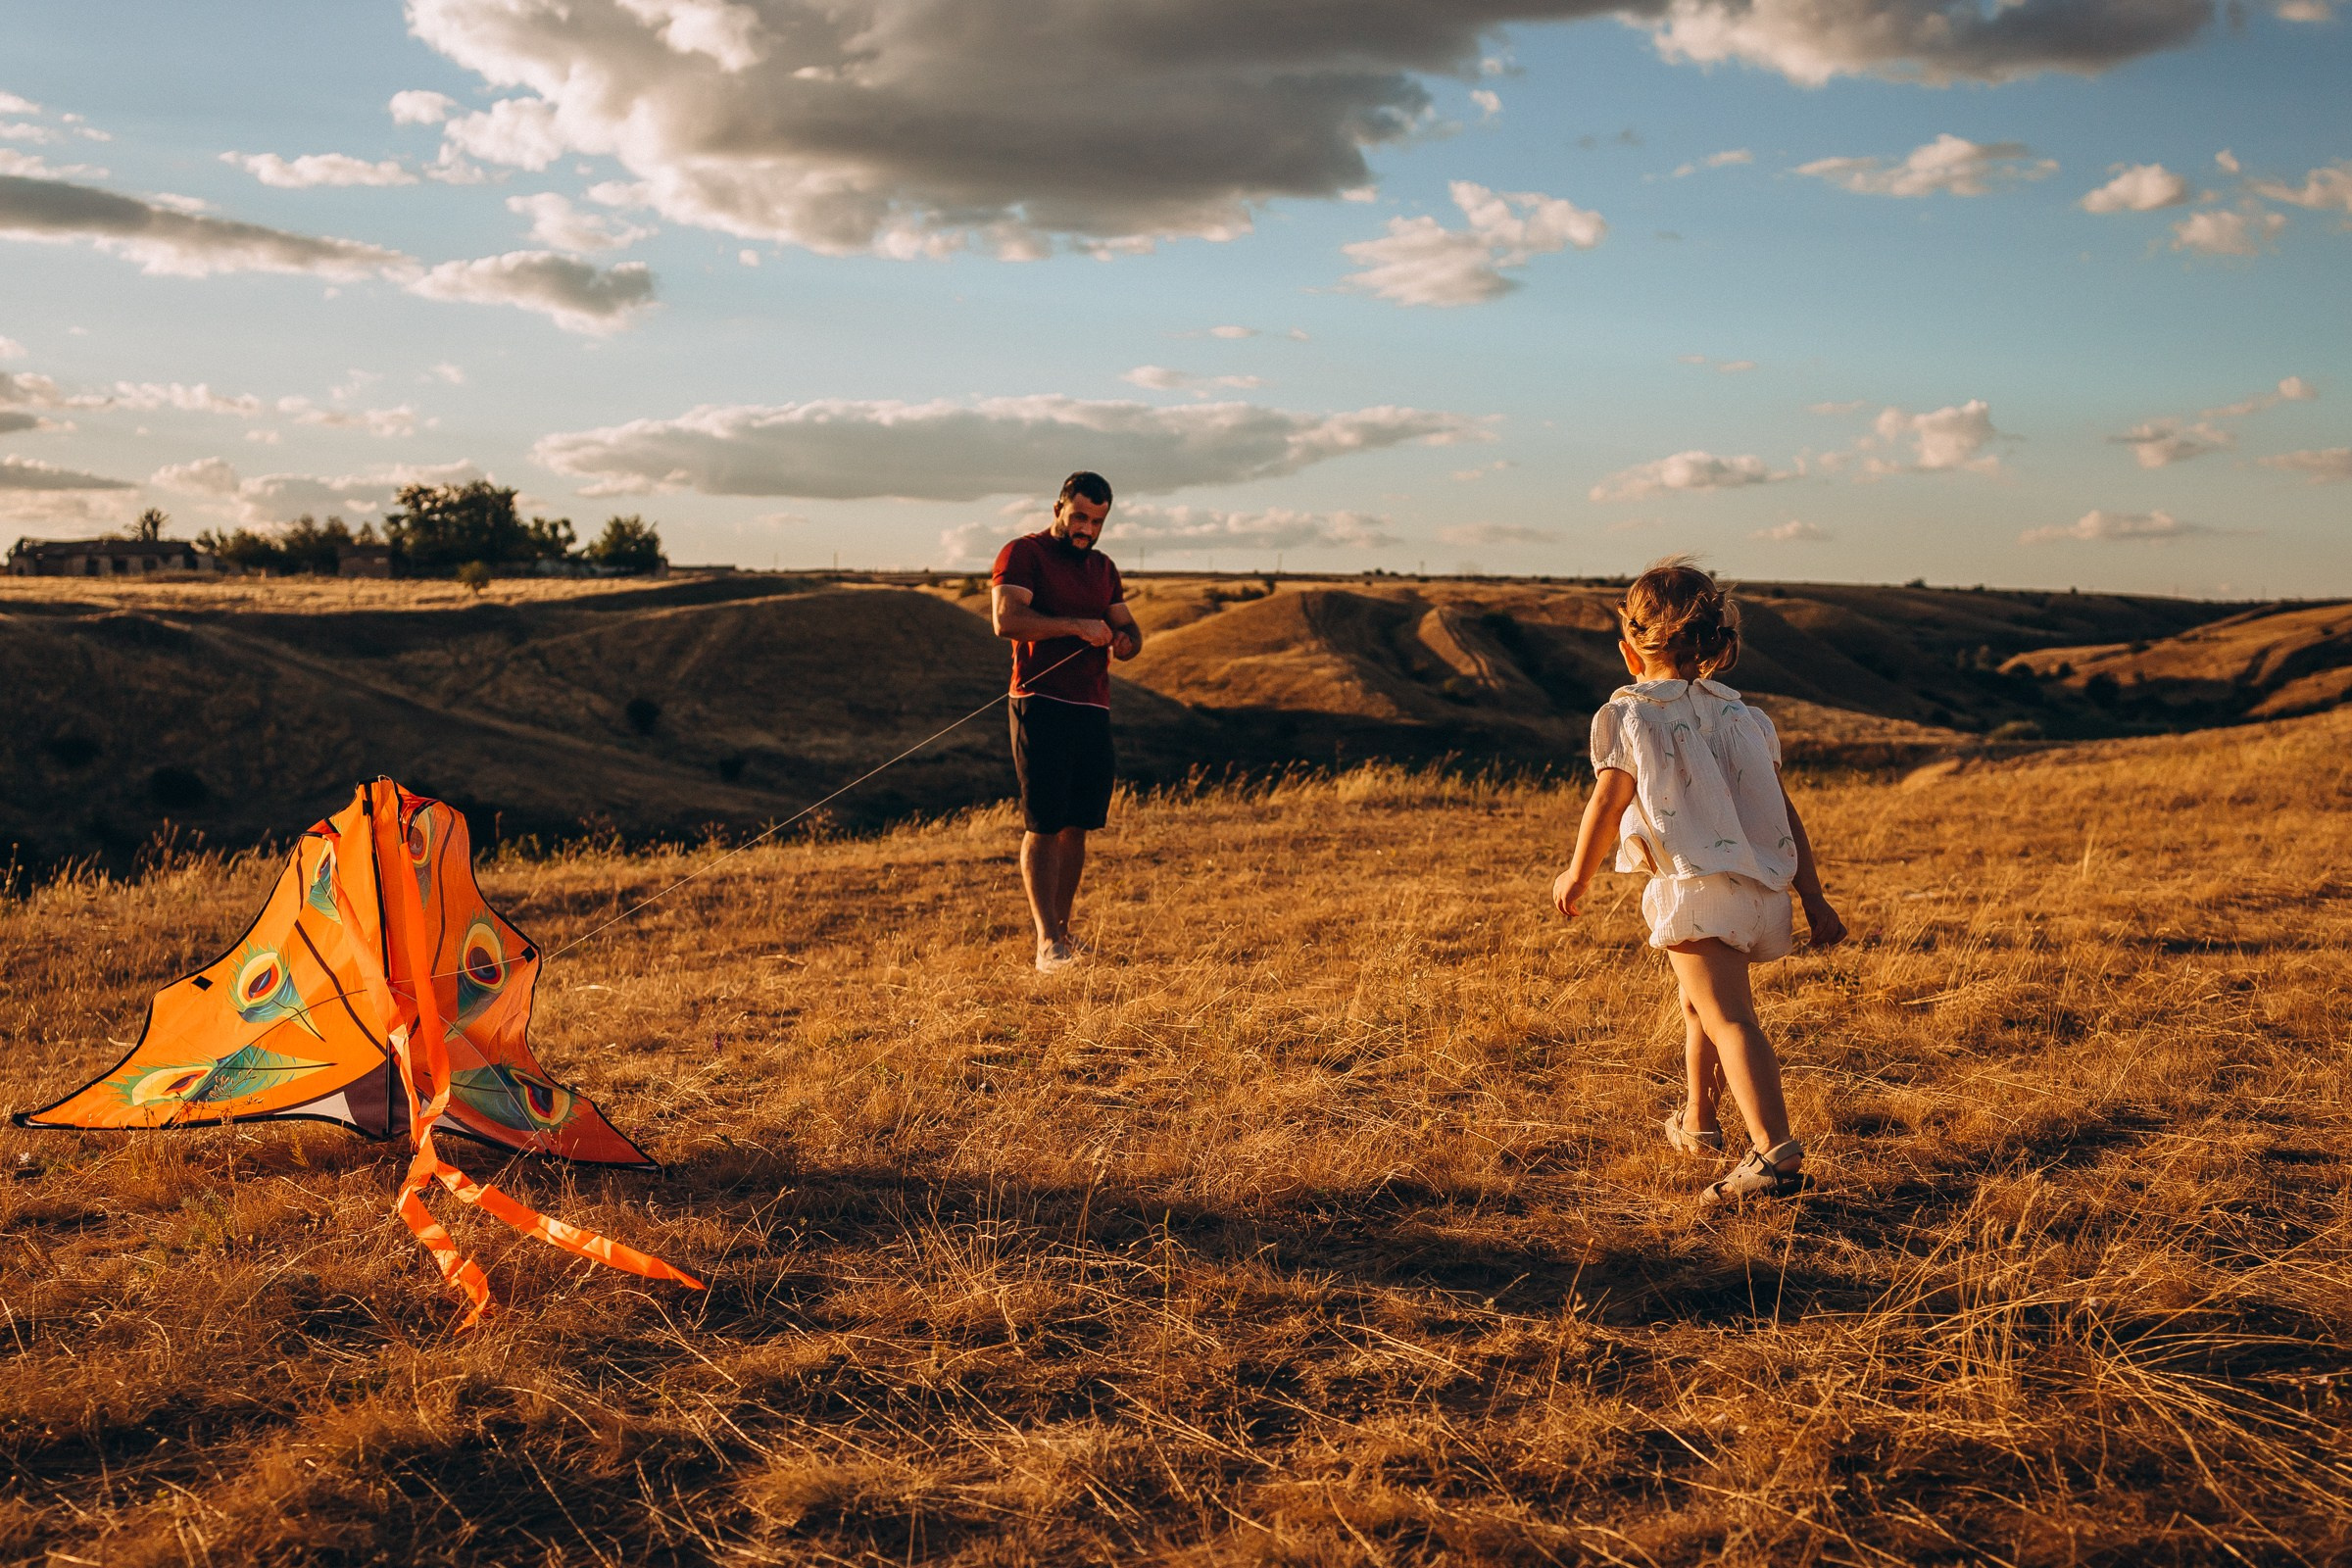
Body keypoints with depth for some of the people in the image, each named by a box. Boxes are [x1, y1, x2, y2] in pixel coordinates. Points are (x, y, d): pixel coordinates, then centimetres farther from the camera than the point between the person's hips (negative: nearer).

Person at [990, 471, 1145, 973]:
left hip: (1094, 709, 7)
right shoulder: (1023, 554, -2)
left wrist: (1125, 641, -5)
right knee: (1044, 826, -8)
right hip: (1041, 705, -7)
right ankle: (1047, 943, -10)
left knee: (1077, 827, 7)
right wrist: (1078, 626, -18)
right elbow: (1005, 618, -16)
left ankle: (1063, 932, 13)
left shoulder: (1103, 568, 20)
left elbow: (1128, 629, 20)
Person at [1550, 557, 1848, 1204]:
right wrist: (1814, 900, 13)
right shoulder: (1744, 717, 15)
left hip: (1696, 889, -7)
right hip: (1761, 892, 7)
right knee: (1700, 1003, 27)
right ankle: (1699, 1120, 43)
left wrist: (1577, 877, 13)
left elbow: (1607, 804, -3)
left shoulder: (1629, 716, -1)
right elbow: (1786, 814, 12)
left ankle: (1775, 1149, -30)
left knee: (1730, 1019, -15)